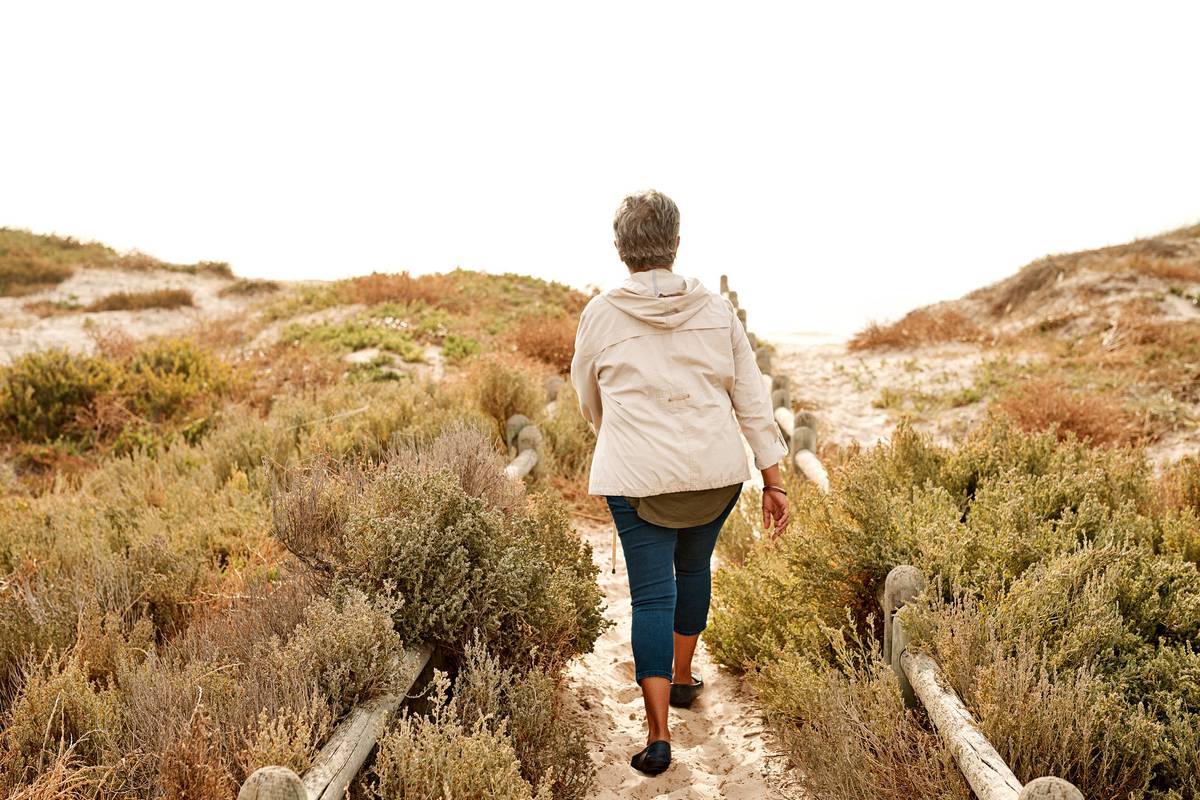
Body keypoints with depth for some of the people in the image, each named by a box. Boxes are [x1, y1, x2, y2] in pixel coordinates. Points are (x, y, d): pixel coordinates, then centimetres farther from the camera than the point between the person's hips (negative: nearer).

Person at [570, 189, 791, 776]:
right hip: (715, 470, 3)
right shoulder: (716, 309, 1)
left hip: (637, 476, -2)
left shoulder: (601, 315, -2)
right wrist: (772, 478, 7)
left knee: (652, 593, 3)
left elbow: (589, 402, 12)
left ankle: (658, 734, 0)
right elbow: (751, 398, 2)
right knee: (693, 567, 24)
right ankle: (682, 677, 41)